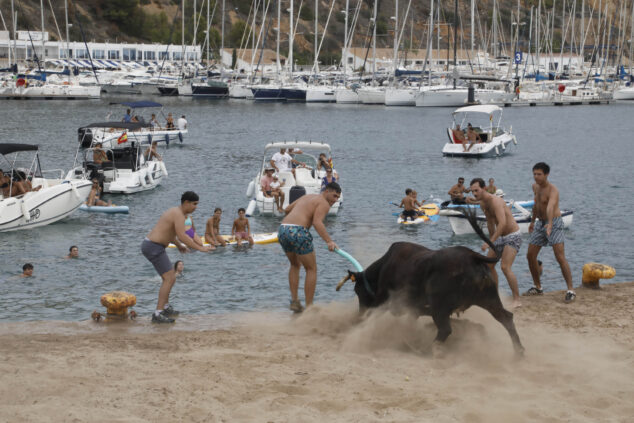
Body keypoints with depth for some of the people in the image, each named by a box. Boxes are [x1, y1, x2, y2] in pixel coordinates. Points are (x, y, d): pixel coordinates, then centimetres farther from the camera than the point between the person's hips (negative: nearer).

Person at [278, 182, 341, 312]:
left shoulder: (307, 197, 28)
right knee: (311, 269, 7)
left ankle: (294, 300, 19)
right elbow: (317, 222, -17)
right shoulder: (324, 204, 2)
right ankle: (309, 307, 4)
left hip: (282, 230, 8)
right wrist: (329, 241, -27)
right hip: (298, 233, -8)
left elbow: (287, 209, 40)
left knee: (295, 265, 29)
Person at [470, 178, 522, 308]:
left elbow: (502, 223, -37)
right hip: (501, 237, 10)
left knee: (505, 267, -22)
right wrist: (491, 240, 27)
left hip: (513, 237, -10)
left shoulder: (495, 201, -26)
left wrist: (490, 242, -40)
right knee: (489, 265, 14)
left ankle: (517, 300, -19)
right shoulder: (483, 204, 4)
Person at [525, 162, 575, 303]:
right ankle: (537, 287, 22)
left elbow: (550, 206, -42)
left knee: (560, 257, -17)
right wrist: (532, 221, 34)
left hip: (554, 223, -8)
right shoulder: (535, 187, 6)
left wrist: (550, 224, -59)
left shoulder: (552, 190, -22)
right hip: (540, 223, 8)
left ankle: (570, 290, -16)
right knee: (530, 255, 6)